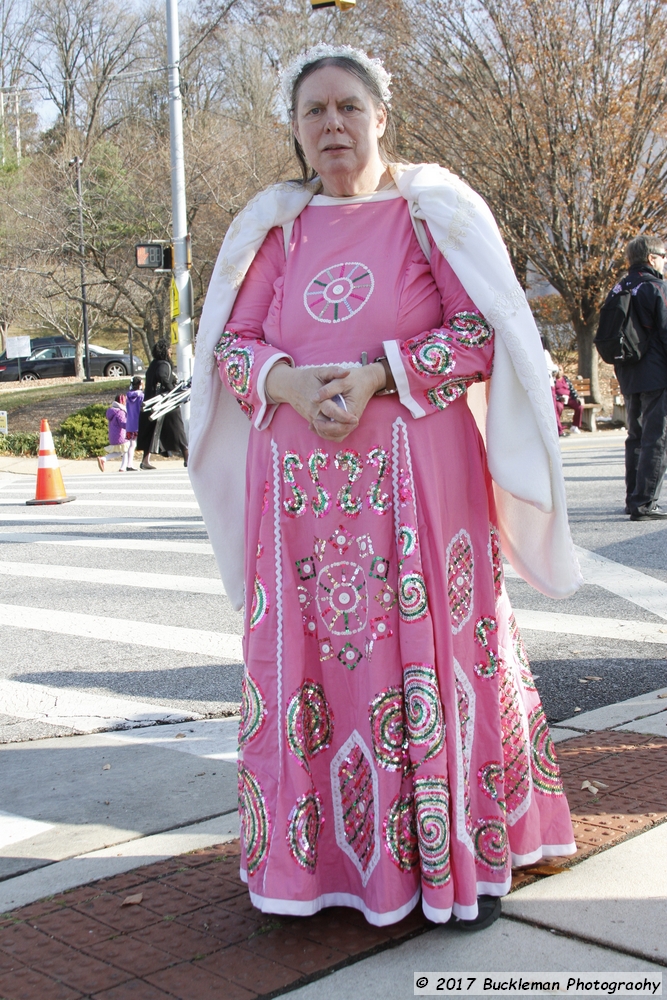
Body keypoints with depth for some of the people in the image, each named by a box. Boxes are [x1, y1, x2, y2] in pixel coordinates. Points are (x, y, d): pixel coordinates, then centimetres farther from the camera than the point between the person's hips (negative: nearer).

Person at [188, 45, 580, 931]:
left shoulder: (433, 209, 4)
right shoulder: (274, 225, 13)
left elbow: (482, 329, -3)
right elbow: (229, 344, 10)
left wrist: (378, 375, -16)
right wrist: (288, 380, -12)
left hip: (418, 479, -3)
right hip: (301, 485, 3)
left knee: (430, 649, -2)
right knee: (313, 654, 4)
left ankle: (460, 859, 13)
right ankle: (328, 855, 18)